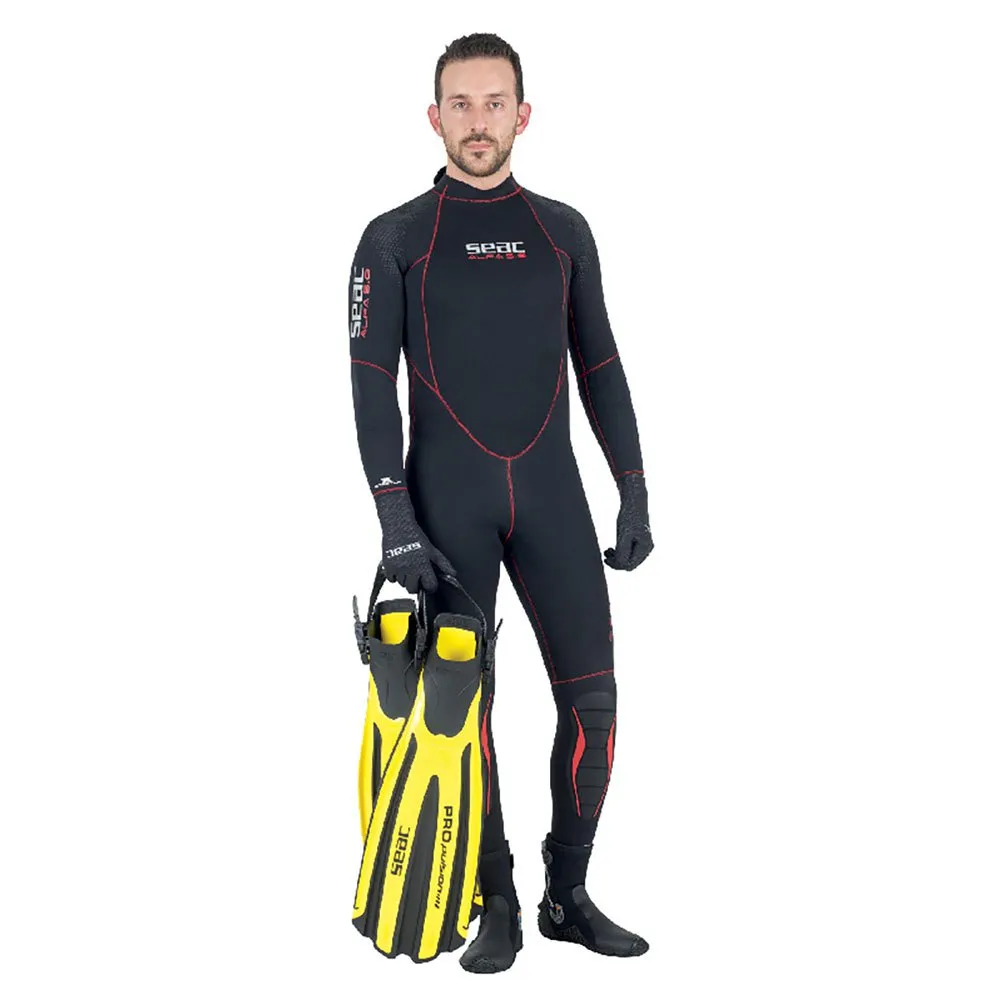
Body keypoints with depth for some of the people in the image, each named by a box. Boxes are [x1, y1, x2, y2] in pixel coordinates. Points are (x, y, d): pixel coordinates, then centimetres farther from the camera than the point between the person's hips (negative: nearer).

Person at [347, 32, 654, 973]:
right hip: (446, 498, -2)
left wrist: (635, 495, 7)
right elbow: (372, 384, -4)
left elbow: (599, 368, 13)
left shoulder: (564, 231, 11)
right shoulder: (393, 239, 2)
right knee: (461, 703, 0)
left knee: (591, 701, -2)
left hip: (551, 490, 3)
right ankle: (496, 905, 13)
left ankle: (568, 895, 13)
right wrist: (395, 518, -13)